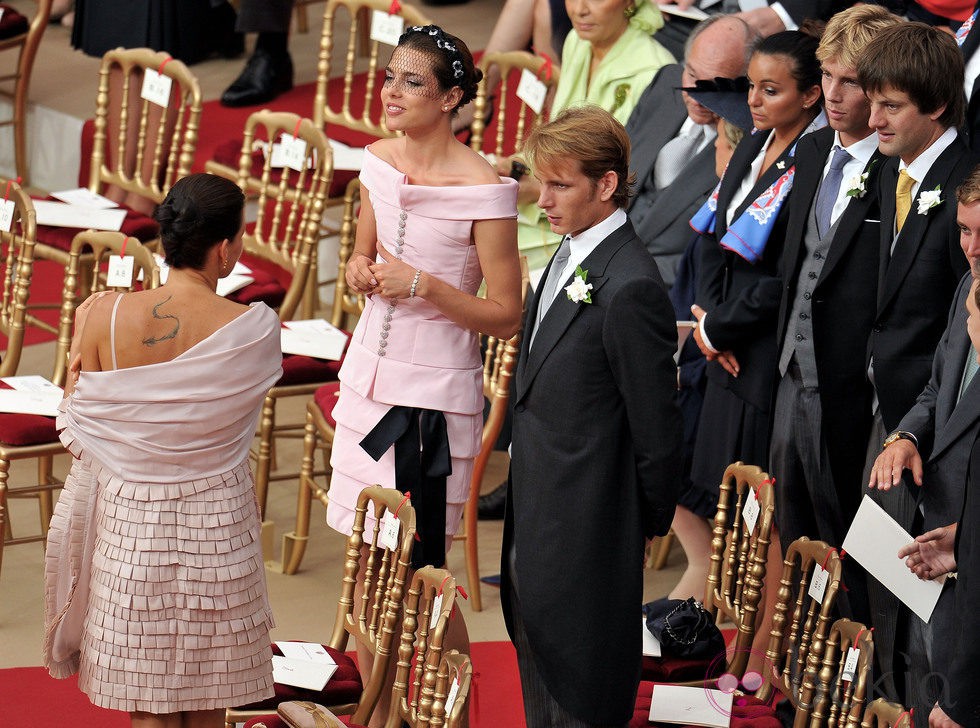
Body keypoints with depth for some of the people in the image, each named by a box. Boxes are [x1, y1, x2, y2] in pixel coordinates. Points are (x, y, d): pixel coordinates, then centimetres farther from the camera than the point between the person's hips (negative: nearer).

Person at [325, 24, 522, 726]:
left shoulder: (483, 188, -16)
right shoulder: (380, 159, 3)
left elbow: (506, 315, -12)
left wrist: (422, 284, -20)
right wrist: (362, 269, -1)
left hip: (435, 394, -6)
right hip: (370, 375, 6)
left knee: (421, 575, 0)